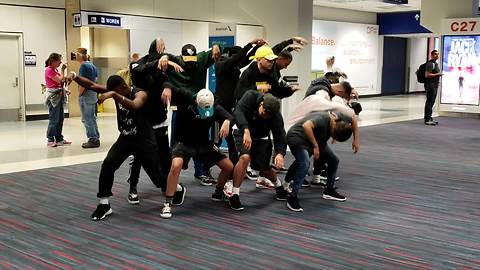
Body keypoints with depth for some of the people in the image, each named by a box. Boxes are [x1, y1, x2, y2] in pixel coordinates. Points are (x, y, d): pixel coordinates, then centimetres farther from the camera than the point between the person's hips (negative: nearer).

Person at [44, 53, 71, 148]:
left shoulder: (55, 69, 15)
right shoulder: (49, 70, -12)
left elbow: (61, 80, 17)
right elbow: (59, 80, -18)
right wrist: (62, 70, -9)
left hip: (58, 95, 9)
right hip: (53, 96, -9)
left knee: (60, 118, 11)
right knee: (54, 119, -7)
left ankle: (59, 139, 17)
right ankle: (50, 140, -1)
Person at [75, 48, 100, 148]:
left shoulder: (83, 66, -15)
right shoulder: (92, 65, 14)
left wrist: (79, 94, -11)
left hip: (86, 94, -9)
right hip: (93, 93, 9)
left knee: (87, 119, -3)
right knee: (92, 118, 15)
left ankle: (93, 139, -1)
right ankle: (95, 139, 20)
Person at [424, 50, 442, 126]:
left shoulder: (435, 63, 19)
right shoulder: (430, 64, -13)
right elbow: (427, 75, -21)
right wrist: (437, 74, -16)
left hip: (435, 85, 10)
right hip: (430, 85, -10)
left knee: (431, 102, 12)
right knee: (429, 102, -10)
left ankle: (429, 118, 17)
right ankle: (427, 119, -9)